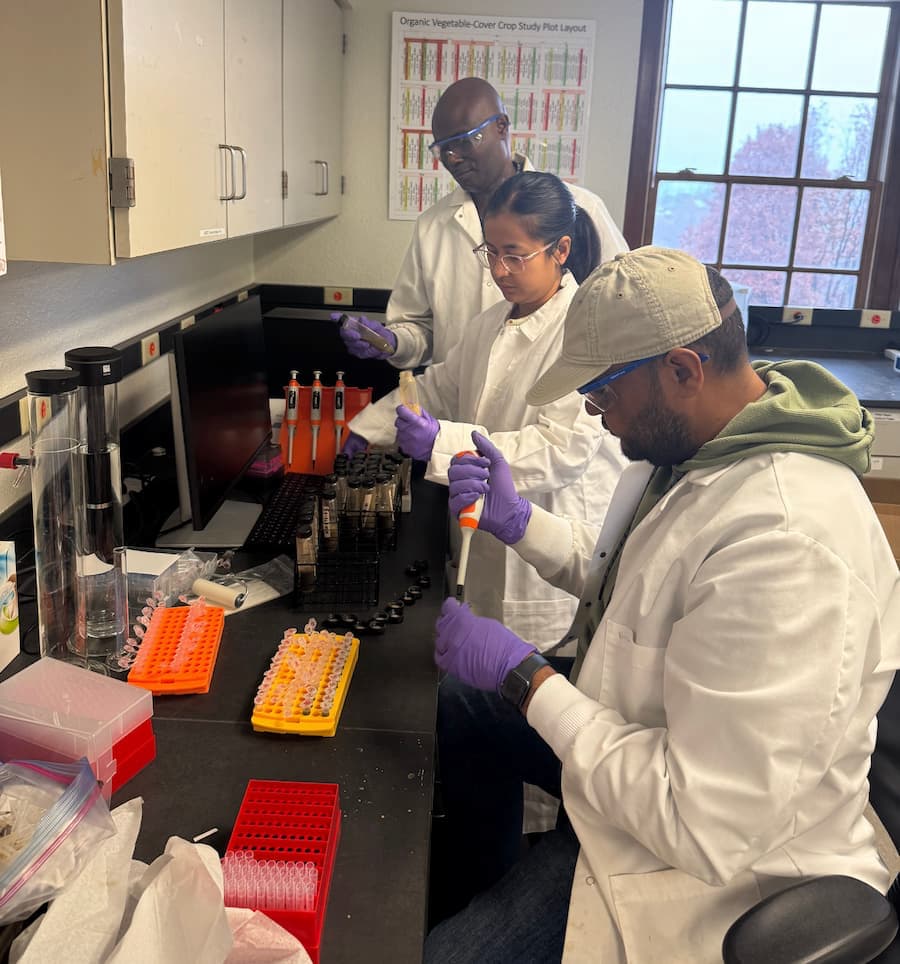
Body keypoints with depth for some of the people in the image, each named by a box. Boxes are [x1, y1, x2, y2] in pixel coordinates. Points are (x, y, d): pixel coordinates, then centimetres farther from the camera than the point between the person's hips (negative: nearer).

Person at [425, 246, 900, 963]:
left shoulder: (787, 549, -37)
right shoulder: (692, 444, -5)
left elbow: (706, 830, -34)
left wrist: (524, 677, -27)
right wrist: (517, 520, -2)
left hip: (710, 864, -9)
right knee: (456, 707, 18)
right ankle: (483, 881, 42)